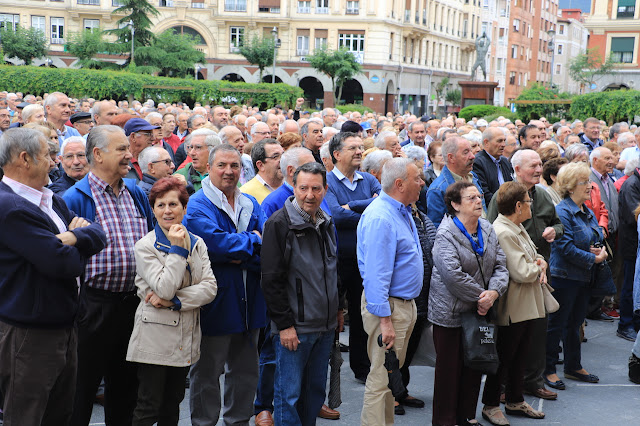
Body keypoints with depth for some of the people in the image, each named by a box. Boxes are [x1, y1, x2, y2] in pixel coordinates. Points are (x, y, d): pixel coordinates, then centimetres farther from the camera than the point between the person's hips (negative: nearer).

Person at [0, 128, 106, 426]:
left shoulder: (51, 199, 11)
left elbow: (99, 235, 6)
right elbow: (63, 264, -26)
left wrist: (74, 237, -17)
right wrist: (80, 246, -2)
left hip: (63, 328, 9)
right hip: (28, 335, -9)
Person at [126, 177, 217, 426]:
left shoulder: (197, 244, 7)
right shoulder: (145, 246, -7)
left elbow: (210, 288, -3)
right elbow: (165, 288, -19)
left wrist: (174, 301, -15)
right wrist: (177, 248, -16)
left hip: (186, 337, 5)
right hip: (155, 337, -5)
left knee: (173, 404, 15)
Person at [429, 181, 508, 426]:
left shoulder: (488, 230, 6)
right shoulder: (446, 234, -16)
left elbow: (500, 266, 4)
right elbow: (453, 274, -26)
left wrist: (494, 291, -14)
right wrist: (481, 296, -19)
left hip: (479, 312, 7)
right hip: (450, 312, -7)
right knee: (449, 368, 3)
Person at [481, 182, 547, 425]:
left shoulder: (517, 228, 10)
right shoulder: (503, 233, -23)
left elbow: (533, 253, 23)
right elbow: (521, 273, -25)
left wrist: (541, 264, 0)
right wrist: (537, 267, -5)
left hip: (527, 305, 10)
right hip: (512, 309, -10)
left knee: (520, 356, 19)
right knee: (503, 358, 2)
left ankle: (515, 401, 33)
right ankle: (491, 406, 16)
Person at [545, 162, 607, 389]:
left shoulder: (587, 212, 13)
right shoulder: (562, 211, -15)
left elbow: (598, 238, 19)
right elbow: (566, 247, -22)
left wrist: (599, 249, -3)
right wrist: (593, 258, -18)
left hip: (584, 277, 9)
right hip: (564, 275, -9)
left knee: (575, 322, 17)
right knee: (557, 324, 0)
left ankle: (573, 367, 28)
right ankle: (548, 369, 10)